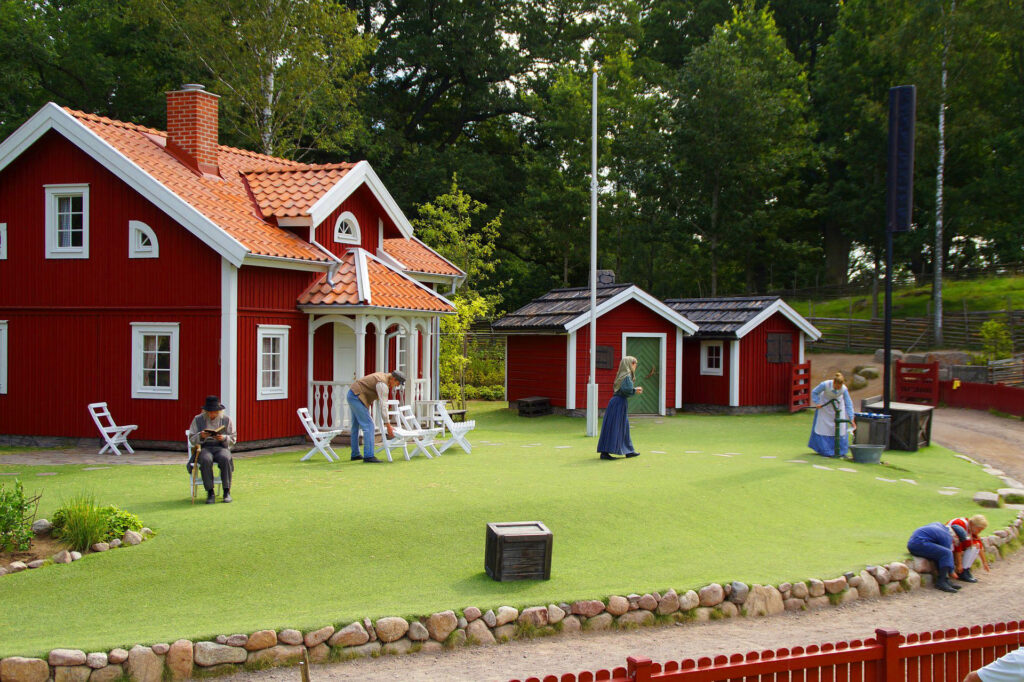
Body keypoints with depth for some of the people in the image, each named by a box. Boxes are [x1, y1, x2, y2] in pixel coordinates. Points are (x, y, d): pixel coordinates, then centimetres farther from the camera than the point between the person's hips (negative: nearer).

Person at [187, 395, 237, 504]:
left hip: (221, 447, 0)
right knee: (206, 460, -37)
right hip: (204, 448, 0)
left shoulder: (227, 420, 8)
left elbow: (233, 439, 7)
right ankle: (210, 493, -30)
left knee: (225, 459, -35)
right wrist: (201, 436, -17)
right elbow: (192, 439, 5)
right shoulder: (198, 420, 7)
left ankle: (227, 492, -27)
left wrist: (224, 438, -15)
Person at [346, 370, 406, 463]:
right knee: (368, 426, -13)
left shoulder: (382, 376, 12)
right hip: (356, 397, -11)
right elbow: (383, 406, -22)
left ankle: (355, 454, 26)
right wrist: (388, 426, -20)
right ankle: (368, 456, -17)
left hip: (352, 395, 11)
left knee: (356, 426, 18)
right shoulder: (383, 384, -19)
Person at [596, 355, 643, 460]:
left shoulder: (622, 375, 15)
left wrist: (635, 389, 11)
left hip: (615, 402, 10)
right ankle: (605, 453, -8)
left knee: (624, 428, 17)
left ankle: (628, 451, 27)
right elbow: (627, 389, -26)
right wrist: (635, 390, -7)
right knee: (614, 428, -8)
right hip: (619, 403, -10)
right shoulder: (627, 376, -14)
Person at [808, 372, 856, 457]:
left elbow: (848, 404, -22)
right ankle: (824, 450, 7)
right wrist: (817, 403, -24)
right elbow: (814, 392, -14)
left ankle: (840, 450, 5)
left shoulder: (844, 389, -30)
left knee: (840, 426, -5)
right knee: (823, 426, -2)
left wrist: (851, 419, -24)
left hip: (838, 404, 1)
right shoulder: (825, 384, -33)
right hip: (825, 404, -1)